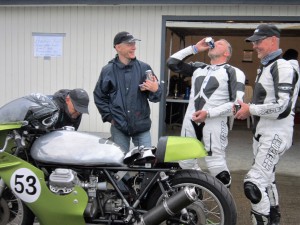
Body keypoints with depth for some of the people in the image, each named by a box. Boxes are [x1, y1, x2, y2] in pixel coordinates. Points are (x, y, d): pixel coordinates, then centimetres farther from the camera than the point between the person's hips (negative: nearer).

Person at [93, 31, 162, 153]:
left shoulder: (144, 68, 0)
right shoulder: (108, 70, 0)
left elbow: (157, 97, 3)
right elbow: (99, 97, 9)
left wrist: (155, 90, -19)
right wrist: (109, 117, 1)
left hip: (142, 126, 1)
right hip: (119, 127, 0)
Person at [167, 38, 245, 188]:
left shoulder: (234, 72, 2)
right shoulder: (198, 67, 20)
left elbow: (237, 102, -8)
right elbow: (172, 63, 18)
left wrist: (209, 113, -16)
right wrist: (194, 48, 14)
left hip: (214, 122, -6)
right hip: (190, 120, 6)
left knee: (216, 166, -10)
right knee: (185, 163, 13)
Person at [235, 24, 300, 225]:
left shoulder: (282, 67, -15)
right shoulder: (265, 67, 16)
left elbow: (282, 107, -25)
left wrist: (251, 109, -17)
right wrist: (248, 110, 9)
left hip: (276, 135, -11)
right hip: (262, 132, 11)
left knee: (254, 183, -17)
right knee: (267, 179, 22)